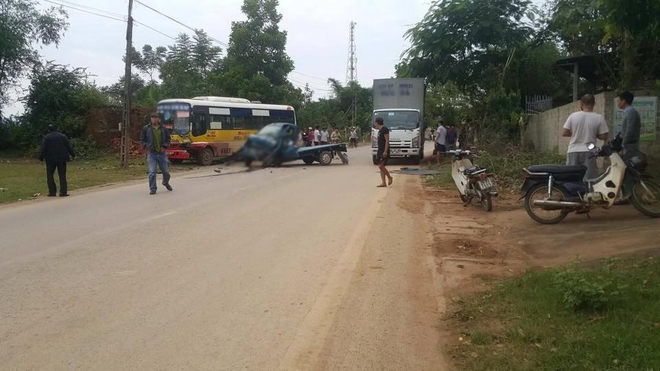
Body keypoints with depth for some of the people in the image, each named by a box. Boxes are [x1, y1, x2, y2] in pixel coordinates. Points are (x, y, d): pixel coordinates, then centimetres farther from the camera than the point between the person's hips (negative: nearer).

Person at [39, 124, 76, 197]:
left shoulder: (46, 137, -2)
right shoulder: (63, 136, 6)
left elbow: (43, 149, -6)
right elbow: (69, 146, 5)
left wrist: (41, 158, 0)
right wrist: (73, 155, 10)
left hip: (50, 159, -2)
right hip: (62, 159, 2)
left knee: (50, 175, 8)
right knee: (62, 175, 4)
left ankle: (52, 192, 4)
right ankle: (63, 192, -3)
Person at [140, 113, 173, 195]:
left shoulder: (163, 128, 5)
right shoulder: (146, 128, 1)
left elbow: (168, 138, 13)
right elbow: (142, 139, 8)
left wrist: (164, 146, -2)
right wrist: (146, 146, -7)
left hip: (162, 153, 2)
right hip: (151, 153, -2)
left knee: (166, 171, 12)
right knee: (152, 172, -10)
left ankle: (166, 183, 41)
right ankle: (152, 189, 0)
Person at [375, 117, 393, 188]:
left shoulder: (385, 129, -12)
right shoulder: (380, 130, 17)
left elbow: (387, 141, -17)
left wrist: (385, 151, -22)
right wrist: (378, 152, 22)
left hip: (384, 152, -10)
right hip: (380, 151, 10)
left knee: (381, 166, -14)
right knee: (380, 167, 5)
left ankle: (389, 177, 3)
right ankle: (383, 183, 5)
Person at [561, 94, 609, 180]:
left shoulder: (573, 116, -2)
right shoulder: (598, 118, -5)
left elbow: (564, 133, -1)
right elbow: (604, 137, -4)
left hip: (573, 151, 2)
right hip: (589, 152, -2)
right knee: (590, 179, -1)